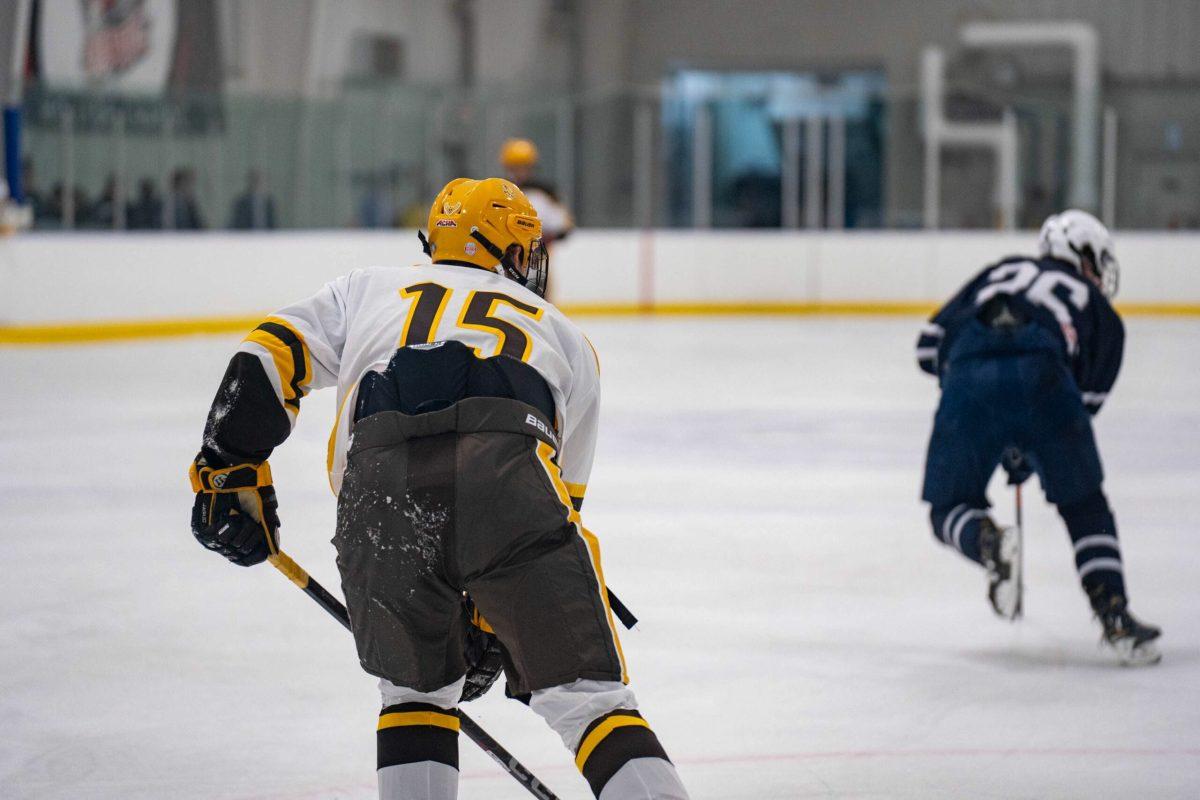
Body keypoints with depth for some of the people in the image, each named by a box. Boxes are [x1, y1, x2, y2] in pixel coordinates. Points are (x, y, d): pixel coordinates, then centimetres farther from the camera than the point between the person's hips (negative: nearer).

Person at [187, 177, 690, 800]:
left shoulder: (368, 288, 36)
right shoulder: (564, 336, 35)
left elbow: (267, 358, 21)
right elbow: (556, 506, 35)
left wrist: (230, 470, 26)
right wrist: (490, 622, 42)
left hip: (377, 493, 1)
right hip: (508, 466, -1)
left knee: (416, 685, 24)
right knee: (588, 695, 6)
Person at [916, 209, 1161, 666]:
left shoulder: (1001, 273, 36)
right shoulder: (1103, 314, 31)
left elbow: (930, 342, 28)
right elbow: (1087, 400, 27)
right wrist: (1027, 454, 39)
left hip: (967, 375, 1)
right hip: (1042, 378, -1)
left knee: (950, 511, 18)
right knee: (1084, 505, 21)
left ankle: (990, 543, -15)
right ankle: (1115, 617, 10)